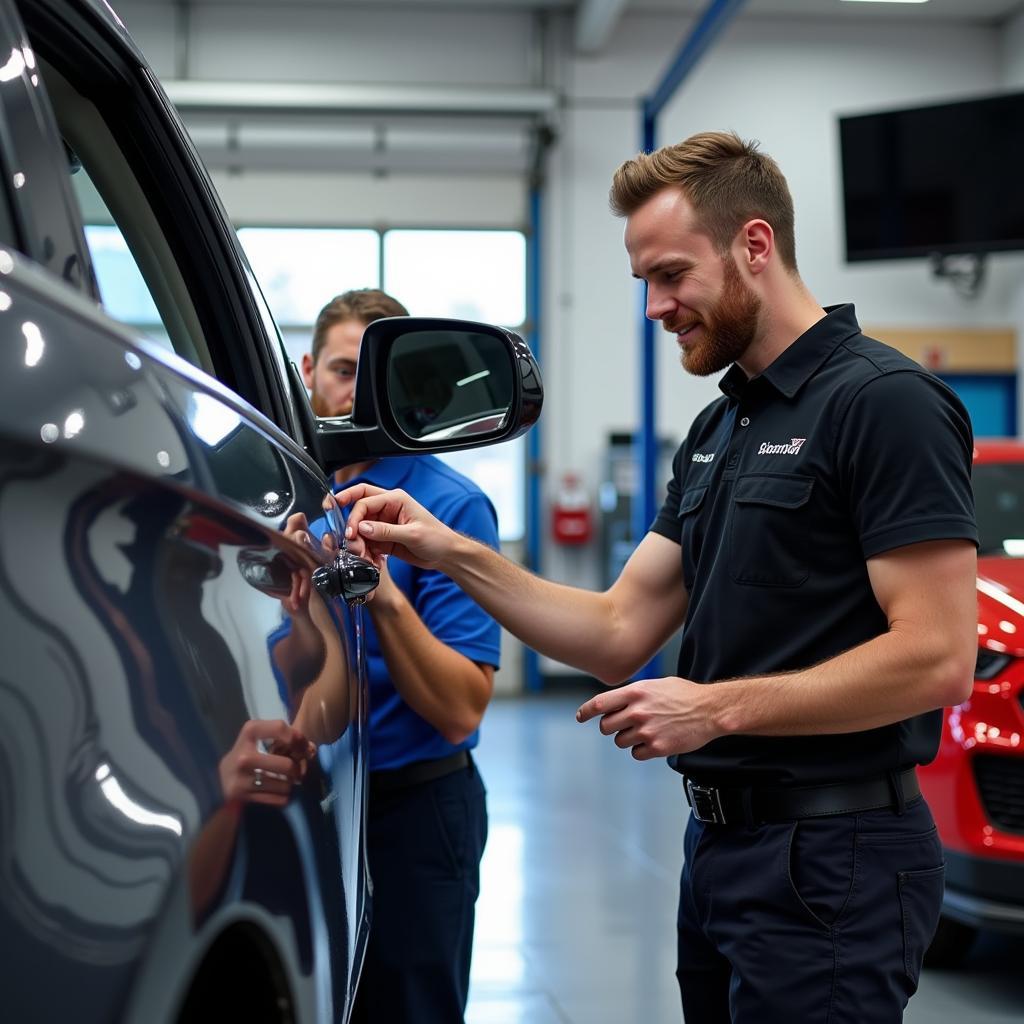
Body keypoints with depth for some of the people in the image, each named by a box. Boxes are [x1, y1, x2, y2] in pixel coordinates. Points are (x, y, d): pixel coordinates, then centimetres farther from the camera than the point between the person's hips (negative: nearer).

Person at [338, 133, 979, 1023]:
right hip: (720, 841, 9)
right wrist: (452, 555, -1)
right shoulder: (716, 430, 13)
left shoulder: (883, 401, -14)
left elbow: (935, 658, -20)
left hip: (830, 857, -8)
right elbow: (619, 633, 9)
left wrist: (719, 706, -19)